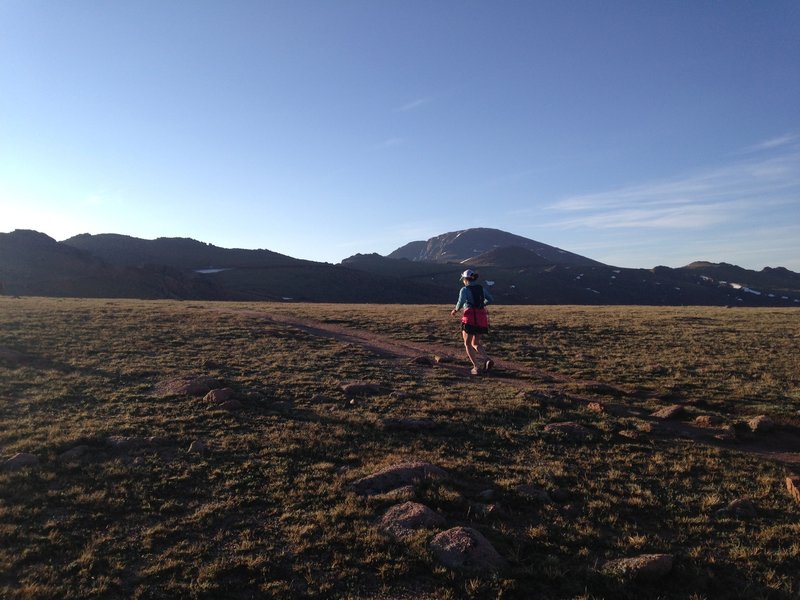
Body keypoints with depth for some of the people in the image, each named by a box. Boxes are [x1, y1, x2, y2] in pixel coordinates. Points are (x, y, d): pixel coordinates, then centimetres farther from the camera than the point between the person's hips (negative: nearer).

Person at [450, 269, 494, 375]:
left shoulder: (465, 289, -5)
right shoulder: (481, 288, 12)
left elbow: (461, 302, -20)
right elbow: (490, 299, 24)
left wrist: (456, 310, -2)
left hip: (470, 318, -5)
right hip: (482, 318, 5)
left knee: (467, 344, 11)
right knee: (475, 343, 18)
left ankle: (476, 366, -1)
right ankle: (487, 360, -7)